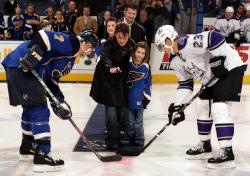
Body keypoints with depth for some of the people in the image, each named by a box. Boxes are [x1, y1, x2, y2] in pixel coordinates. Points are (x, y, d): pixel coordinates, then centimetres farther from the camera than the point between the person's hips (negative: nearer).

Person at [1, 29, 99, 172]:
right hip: (23, 67, -11)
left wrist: (58, 103, 14)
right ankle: (42, 156, -12)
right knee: (40, 110, -11)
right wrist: (33, 55, -28)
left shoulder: (71, 57, 24)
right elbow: (44, 36, -19)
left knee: (31, 108, 24)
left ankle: (27, 148, 41)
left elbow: (51, 79, 21)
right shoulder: (71, 42, -6)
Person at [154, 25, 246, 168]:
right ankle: (205, 146, 30)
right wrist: (178, 106, 5)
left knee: (219, 109, -19)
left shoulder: (188, 44, -24)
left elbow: (215, 37, -31)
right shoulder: (175, 61, 7)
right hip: (213, 78, 11)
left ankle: (227, 153, -19)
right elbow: (185, 84, 11)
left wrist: (217, 59, -28)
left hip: (230, 68, -11)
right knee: (204, 108, 15)